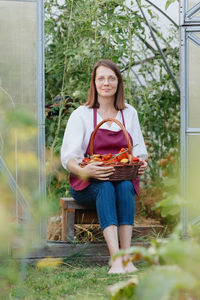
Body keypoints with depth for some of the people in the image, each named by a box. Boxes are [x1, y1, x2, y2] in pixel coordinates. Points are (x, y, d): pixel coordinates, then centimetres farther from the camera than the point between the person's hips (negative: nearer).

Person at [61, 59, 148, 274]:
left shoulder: (129, 113, 11)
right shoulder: (81, 114, 0)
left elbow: (139, 151, 15)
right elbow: (68, 157, -8)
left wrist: (141, 164, -10)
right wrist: (85, 171, -29)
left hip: (123, 180, 2)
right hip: (87, 184, -2)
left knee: (125, 186, -33)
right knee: (105, 187, -36)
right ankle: (116, 259, -49)